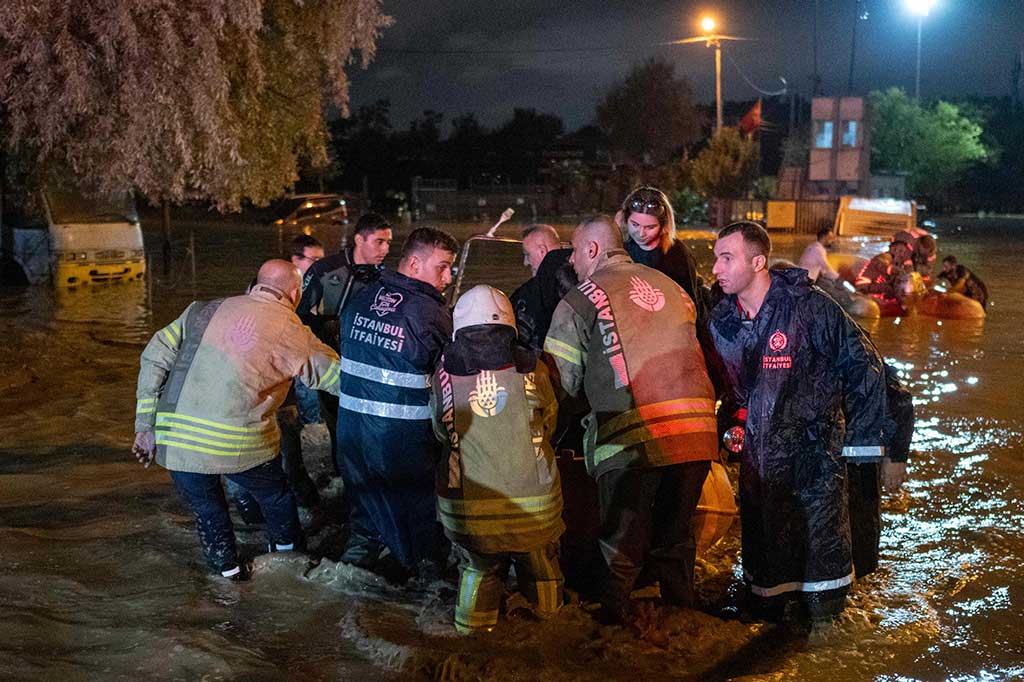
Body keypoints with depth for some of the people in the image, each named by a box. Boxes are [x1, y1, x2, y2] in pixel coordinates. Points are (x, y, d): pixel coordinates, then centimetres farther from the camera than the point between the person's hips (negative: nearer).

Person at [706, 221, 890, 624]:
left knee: (822, 545, 2)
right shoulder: (721, 321, 2)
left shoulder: (809, 307, -15)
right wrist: (733, 422, 4)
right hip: (757, 456, 5)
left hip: (815, 452, -4)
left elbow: (862, 365, -8)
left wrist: (861, 439, -6)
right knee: (762, 544, 13)